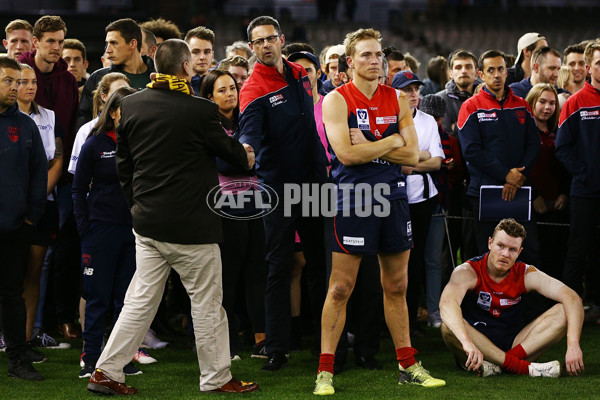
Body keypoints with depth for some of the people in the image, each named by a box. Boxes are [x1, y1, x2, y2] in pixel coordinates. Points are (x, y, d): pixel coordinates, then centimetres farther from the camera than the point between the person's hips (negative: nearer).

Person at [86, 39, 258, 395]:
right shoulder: (200, 110, -14)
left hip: (147, 221, 6)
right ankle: (217, 378, 14)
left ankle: (107, 371, 7)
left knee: (140, 301, 10)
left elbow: (124, 162, 11)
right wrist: (246, 157, 26)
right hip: (191, 225, -6)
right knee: (207, 304, 6)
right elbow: (228, 149, 2)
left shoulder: (131, 105, 2)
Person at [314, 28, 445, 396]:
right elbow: (346, 154, -15)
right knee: (340, 288, -4)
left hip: (394, 198, 5)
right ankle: (325, 370, 1)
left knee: (396, 287, 12)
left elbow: (413, 155, 3)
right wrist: (391, 141, -7)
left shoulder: (397, 100, 10)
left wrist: (369, 146, -8)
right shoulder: (337, 101, -4)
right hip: (353, 200, -5)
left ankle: (408, 365, 20)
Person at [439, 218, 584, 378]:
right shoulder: (468, 272, -13)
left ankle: (496, 364, -32)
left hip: (512, 343, 3)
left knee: (564, 312, -15)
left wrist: (573, 345, -29)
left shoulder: (526, 274, -3)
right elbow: (447, 303, -35)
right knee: (449, 326, -35)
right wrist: (468, 343, -53)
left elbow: (572, 299, -12)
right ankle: (522, 366, -37)